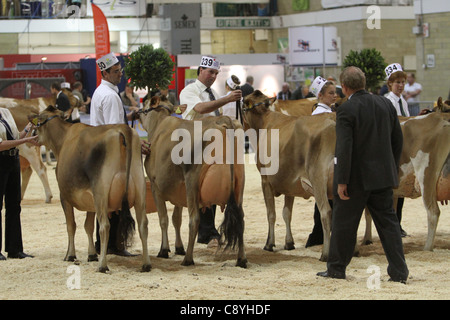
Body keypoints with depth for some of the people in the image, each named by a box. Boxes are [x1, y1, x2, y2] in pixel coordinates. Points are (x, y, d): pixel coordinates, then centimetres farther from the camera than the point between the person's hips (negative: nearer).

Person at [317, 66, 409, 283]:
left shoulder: (346, 110, -15)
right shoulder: (385, 104, 4)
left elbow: (345, 148, -20)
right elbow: (398, 140, 10)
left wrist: (341, 182, -16)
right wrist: (392, 169, 19)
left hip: (356, 178, -6)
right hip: (382, 176, 6)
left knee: (343, 223, 8)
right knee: (387, 222, 9)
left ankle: (336, 268, 19)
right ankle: (399, 271, 5)